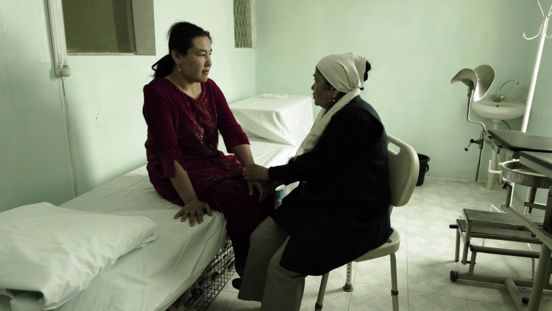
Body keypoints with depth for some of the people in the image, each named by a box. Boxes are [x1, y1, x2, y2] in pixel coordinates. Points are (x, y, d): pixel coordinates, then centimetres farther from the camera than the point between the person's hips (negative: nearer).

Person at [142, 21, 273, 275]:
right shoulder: (158, 93, -16)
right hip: (176, 173, -6)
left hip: (213, 160, 6)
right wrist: (191, 200, -27)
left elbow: (233, 131, -6)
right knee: (242, 198, -25)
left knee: (261, 189, -15)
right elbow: (169, 153, -22)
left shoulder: (210, 87, 3)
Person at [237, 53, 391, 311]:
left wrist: (269, 174, -8)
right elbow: (313, 159, 12)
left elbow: (316, 163, -20)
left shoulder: (357, 118, -21)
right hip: (329, 200, 9)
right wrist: (271, 178, 2)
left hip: (355, 214, -9)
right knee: (261, 237, -1)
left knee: (283, 264, -16)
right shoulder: (340, 110, 9)